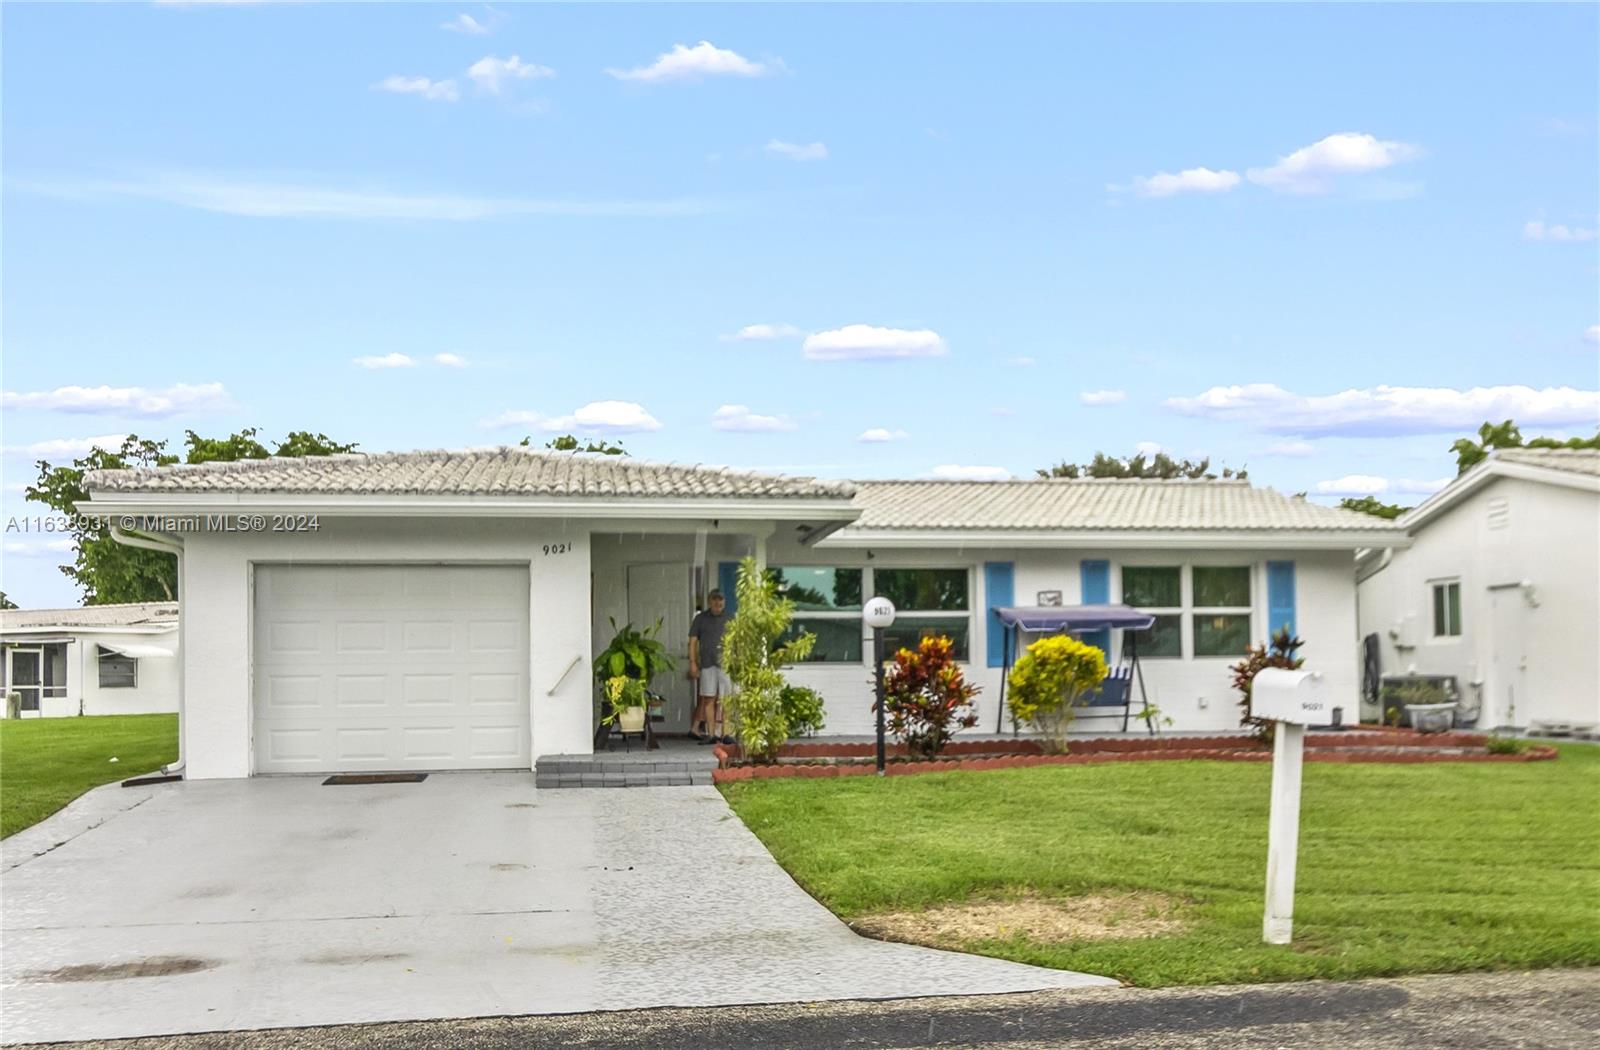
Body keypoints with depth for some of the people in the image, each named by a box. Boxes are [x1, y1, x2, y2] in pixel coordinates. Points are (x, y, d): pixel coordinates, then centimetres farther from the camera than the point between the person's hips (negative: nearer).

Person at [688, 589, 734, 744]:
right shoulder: (701, 618, 8)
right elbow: (693, 641, 8)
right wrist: (693, 663, 0)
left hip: (726, 663, 0)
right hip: (707, 663, 0)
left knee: (726, 699, -3)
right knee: (709, 699, 1)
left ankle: (725, 733, 0)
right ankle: (711, 734, 5)